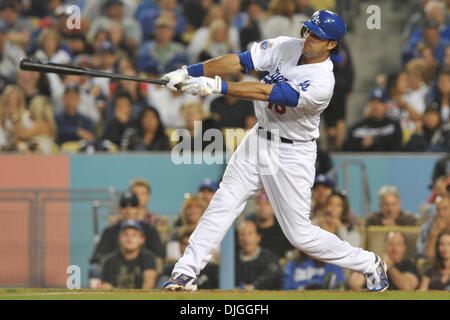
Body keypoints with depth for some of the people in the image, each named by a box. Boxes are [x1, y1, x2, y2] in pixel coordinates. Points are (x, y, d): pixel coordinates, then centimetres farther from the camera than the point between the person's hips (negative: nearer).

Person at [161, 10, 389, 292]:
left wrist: (215, 87, -36)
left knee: (300, 234, -2)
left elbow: (264, 93, -32)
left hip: (292, 155, -6)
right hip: (259, 140, 6)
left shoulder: (321, 84, -27)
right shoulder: (287, 47, -6)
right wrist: (189, 72, -21)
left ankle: (369, 264, 16)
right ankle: (186, 273, 2)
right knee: (223, 203, -2)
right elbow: (240, 62, -11)